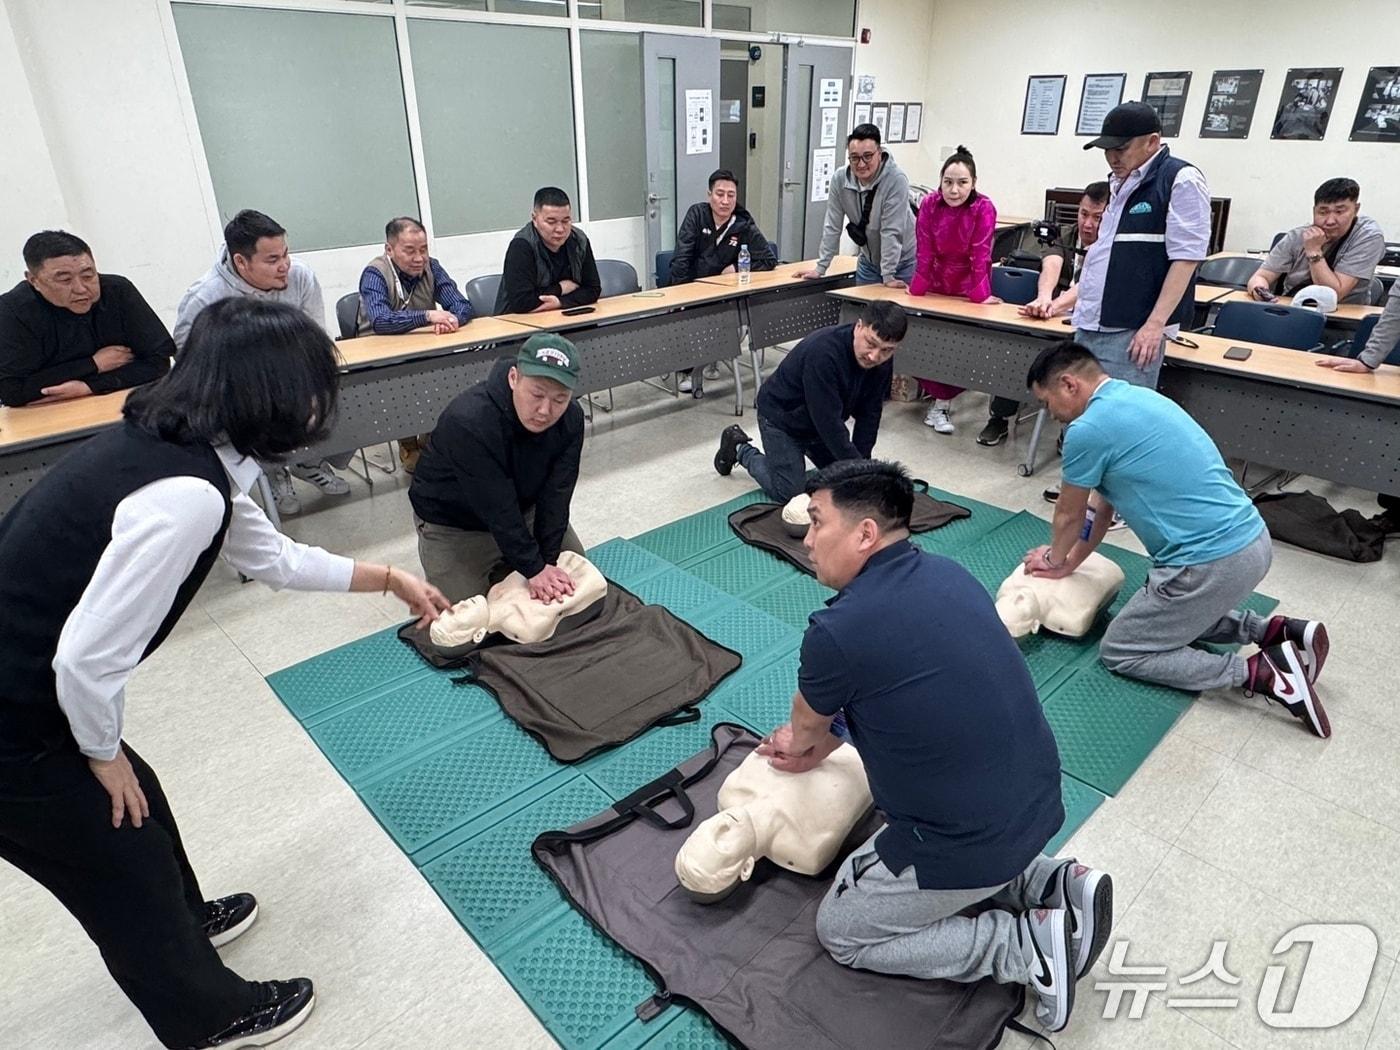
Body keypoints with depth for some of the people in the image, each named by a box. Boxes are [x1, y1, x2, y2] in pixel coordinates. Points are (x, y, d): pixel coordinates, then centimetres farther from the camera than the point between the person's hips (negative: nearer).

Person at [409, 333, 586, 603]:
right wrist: (534, 568, -32)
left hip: (524, 508, 5)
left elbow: (556, 495, -20)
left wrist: (547, 561, -27)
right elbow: (495, 509, -35)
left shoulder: (571, 419, -20)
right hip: (454, 525, -5)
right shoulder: (467, 422, -38)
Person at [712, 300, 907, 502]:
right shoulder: (823, 351, -38)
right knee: (790, 494, -8)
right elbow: (828, 421, -36)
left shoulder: (882, 363, -17)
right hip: (782, 418, -7)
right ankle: (740, 449, 14)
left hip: (823, 423, 7)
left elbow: (869, 415, -9)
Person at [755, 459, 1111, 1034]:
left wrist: (801, 744, 24)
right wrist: (819, 749, 21)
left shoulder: (838, 631, -24)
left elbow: (806, 729, 0)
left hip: (972, 840, -8)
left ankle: (1024, 945, 5)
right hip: (1037, 805, 8)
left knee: (841, 933, 15)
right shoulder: (949, 574, -1)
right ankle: (1053, 884, 16)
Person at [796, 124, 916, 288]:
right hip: (868, 261, 4)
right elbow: (832, 226, -7)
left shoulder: (897, 180, -24)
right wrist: (820, 267, -5)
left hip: (902, 261, -4)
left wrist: (888, 277, -23)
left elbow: (891, 231, -25)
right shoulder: (840, 179, -12)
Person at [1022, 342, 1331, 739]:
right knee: (1179, 615, 34)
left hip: (1213, 562, -10)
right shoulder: (1134, 397, 13)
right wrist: (1069, 564, 24)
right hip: (1250, 541, 10)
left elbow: (1070, 516, 1)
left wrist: (1054, 557, 21)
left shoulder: (1088, 428, -16)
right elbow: (1102, 503, 19)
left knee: (1120, 652, 8)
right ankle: (1277, 630, 17)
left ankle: (1258, 672, -2)